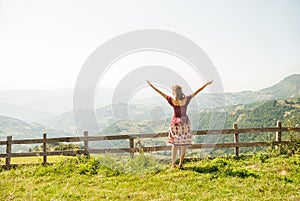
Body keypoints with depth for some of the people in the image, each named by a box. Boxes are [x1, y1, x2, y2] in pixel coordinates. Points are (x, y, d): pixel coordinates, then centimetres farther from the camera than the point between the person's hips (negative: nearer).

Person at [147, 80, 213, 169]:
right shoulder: (186, 99, -9)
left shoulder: (172, 100, -11)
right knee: (184, 144, 9)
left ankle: (173, 164, 10)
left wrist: (151, 85, 5)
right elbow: (196, 92, -2)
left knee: (174, 143, 10)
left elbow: (161, 93, -4)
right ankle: (181, 163, 14)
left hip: (175, 122, 0)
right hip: (185, 122, 0)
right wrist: (207, 84, 6)